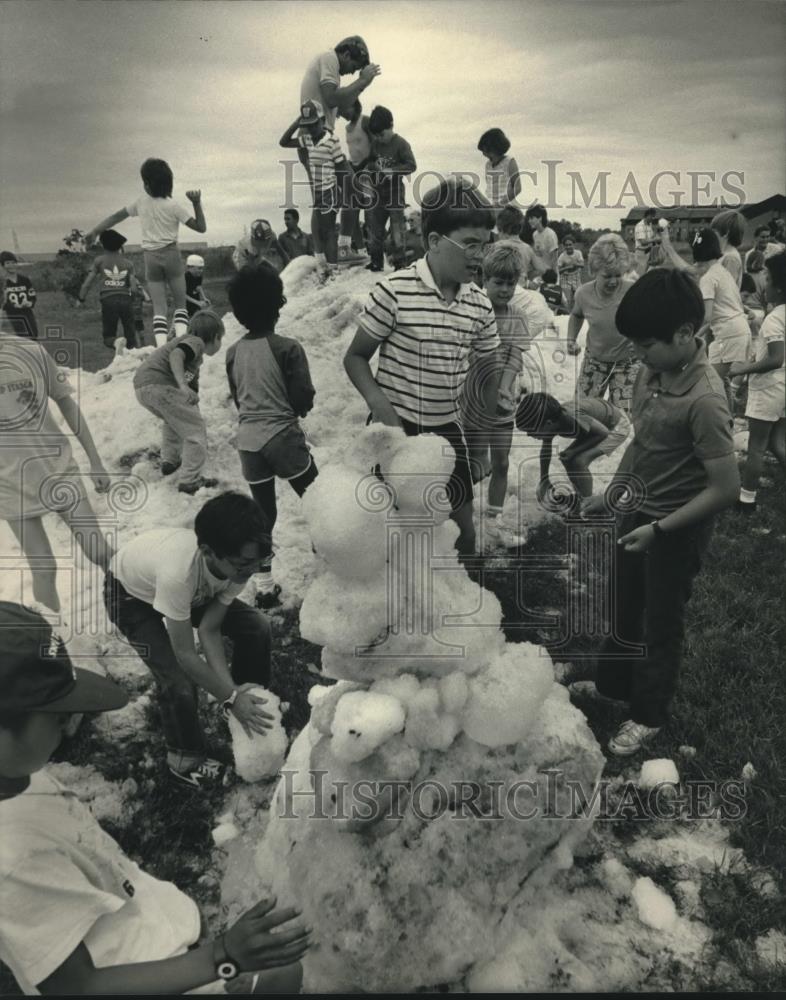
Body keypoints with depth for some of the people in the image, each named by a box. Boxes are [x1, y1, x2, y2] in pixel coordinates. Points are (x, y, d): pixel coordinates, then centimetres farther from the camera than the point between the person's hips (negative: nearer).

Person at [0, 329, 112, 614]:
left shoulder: (32, 351, -8)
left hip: (57, 467, 1)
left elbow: (66, 403, 4)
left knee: (101, 553, 4)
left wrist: (95, 461, 5)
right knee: (43, 570, 3)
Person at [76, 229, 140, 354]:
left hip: (108, 300, -1)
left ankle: (116, 342, -27)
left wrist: (80, 299, 18)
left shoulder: (99, 261, 9)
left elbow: (87, 283, 6)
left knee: (108, 336, 7)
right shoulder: (128, 263, 12)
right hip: (126, 299, 1)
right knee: (131, 335, 10)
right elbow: (133, 287, 4)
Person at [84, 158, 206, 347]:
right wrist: (197, 203, -12)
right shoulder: (174, 206, -8)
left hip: (151, 257, 2)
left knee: (159, 308, 2)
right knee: (180, 303, 7)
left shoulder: (141, 202, 1)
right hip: (171, 255, -2)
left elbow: (116, 216, 10)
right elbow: (201, 227, -9)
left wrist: (94, 231, 20)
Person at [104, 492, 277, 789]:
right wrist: (230, 699, -28)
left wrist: (236, 691, -28)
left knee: (256, 627, -6)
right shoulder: (178, 572, -47)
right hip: (131, 593, -5)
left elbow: (209, 628, -21)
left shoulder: (239, 562, -30)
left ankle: (255, 705, 20)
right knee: (179, 682, -18)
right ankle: (186, 763, 10)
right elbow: (185, 655, -34)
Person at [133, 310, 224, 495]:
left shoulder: (195, 361, 30)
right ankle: (191, 481, -2)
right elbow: (176, 355, -20)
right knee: (194, 429, -2)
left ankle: (169, 460, 41)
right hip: (160, 384, -10)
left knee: (175, 419, 35)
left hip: (142, 387, 10)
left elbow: (193, 393, 35)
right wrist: (182, 385, -32)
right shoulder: (196, 341, 2)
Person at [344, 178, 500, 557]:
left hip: (448, 429, 4)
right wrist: (379, 405, -24)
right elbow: (355, 357, -8)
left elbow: (490, 369, 12)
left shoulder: (480, 304, -2)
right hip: (395, 427, -4)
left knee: (462, 524, 12)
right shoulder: (394, 290, -16)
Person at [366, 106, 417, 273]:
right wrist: (373, 166, -6)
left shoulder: (401, 144, -10)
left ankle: (399, 262, 3)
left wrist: (391, 170, -20)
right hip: (377, 192, 6)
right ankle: (376, 261, 18)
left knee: (396, 228, -3)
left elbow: (411, 165, -13)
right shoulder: (375, 144, 6)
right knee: (375, 228, 9)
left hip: (395, 191, -6)